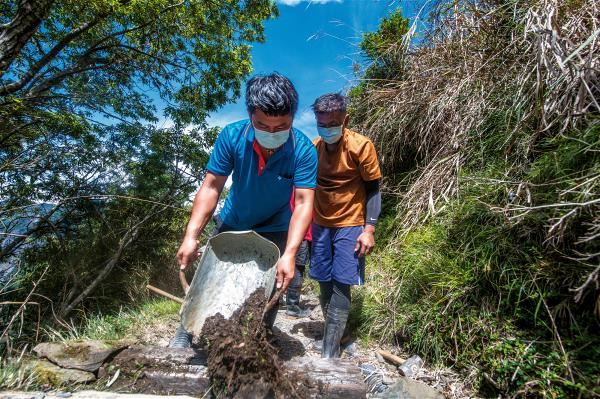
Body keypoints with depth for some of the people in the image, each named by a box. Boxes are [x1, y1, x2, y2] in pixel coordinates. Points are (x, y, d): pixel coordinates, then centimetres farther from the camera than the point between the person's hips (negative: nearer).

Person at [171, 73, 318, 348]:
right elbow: (211, 187, -21)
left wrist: (289, 254, -40)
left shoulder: (303, 150, -27)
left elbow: (304, 203, -30)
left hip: (274, 230, -1)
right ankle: (185, 336, 35)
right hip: (232, 223, 2)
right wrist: (191, 237, -28)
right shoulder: (231, 136, -23)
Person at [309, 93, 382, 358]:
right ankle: (333, 334, 29)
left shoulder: (361, 146, -12)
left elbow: (373, 189, -7)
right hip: (321, 225, 5)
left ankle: (330, 353, 6)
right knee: (324, 284, 10)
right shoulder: (314, 147, 3)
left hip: (350, 226, -4)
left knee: (340, 285, -4)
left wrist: (369, 229, -14)